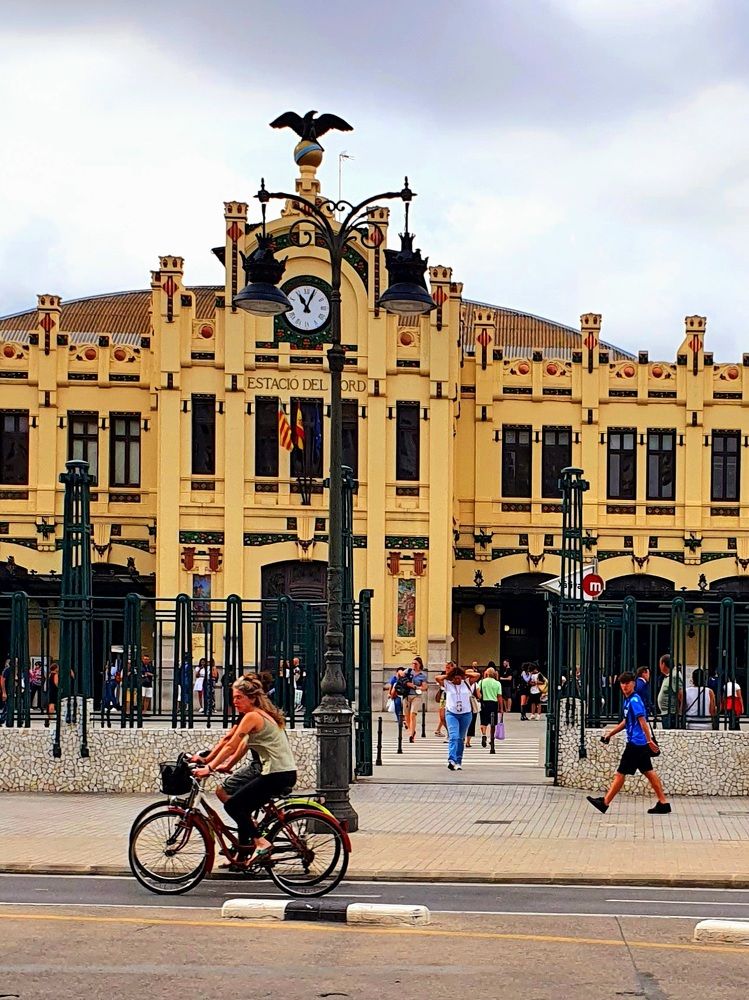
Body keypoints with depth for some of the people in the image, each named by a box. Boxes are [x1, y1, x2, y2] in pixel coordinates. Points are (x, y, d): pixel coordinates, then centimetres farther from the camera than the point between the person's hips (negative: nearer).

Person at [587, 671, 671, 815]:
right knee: (648, 772, 10)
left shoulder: (634, 700, -14)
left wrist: (649, 740, -26)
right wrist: (611, 733, 27)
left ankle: (605, 802, 4)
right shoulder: (627, 700, 15)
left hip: (636, 743, -10)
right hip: (641, 743, 10)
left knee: (621, 773, -2)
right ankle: (663, 803, 10)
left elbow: (642, 721, -21)